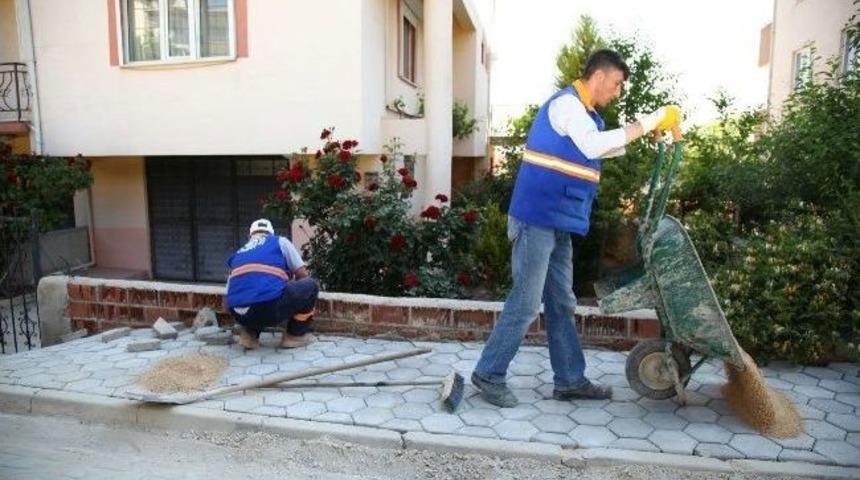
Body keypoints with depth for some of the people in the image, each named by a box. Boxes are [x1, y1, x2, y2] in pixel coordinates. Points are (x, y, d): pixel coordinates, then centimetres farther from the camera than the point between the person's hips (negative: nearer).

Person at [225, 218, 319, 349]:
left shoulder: (237, 255, 29)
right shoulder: (280, 242, 18)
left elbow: (230, 295, 32)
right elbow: (302, 275, 19)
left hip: (240, 316, 6)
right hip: (270, 309, -6)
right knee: (310, 286, 16)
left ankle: (249, 334, 18)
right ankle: (294, 336, 19)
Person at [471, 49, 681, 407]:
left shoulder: (584, 112, 21)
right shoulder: (567, 102, -9)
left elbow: (608, 146, 29)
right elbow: (593, 146, -25)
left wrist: (650, 129, 17)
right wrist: (651, 121, -20)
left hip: (557, 223, 10)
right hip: (537, 219, -10)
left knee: (561, 304, 12)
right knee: (525, 304, -7)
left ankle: (570, 380, 21)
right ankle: (488, 375, 6)